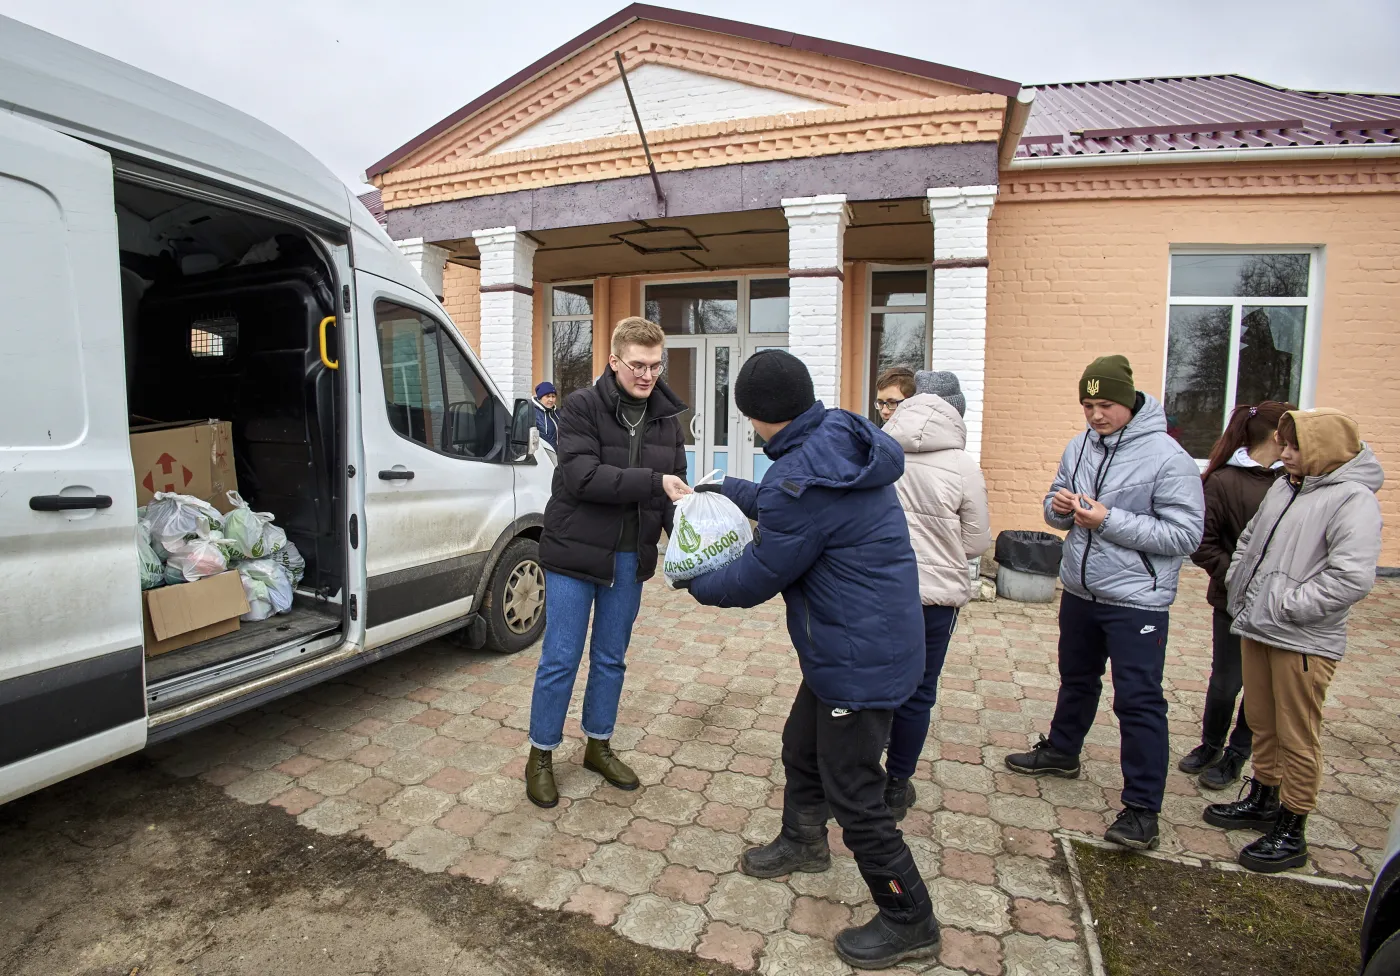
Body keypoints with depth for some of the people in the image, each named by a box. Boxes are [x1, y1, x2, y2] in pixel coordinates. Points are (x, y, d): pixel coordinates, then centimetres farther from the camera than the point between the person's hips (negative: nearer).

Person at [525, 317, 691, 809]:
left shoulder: (666, 418, 5)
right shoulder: (582, 406, -11)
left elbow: (675, 485, 5)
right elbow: (581, 475, -23)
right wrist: (652, 481, -28)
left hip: (629, 558, 5)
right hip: (575, 551, -5)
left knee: (611, 658, 16)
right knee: (560, 659, 4)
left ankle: (598, 745, 35)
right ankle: (540, 756, 23)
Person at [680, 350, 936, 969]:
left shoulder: (802, 478, -29)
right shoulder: (841, 440, 1)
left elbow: (756, 579, -17)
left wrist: (696, 583, 1)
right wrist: (727, 490, 24)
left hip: (860, 657, -10)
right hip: (851, 645, 10)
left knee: (852, 792, 6)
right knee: (802, 749, 27)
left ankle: (909, 922, 27)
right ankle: (803, 843, 51)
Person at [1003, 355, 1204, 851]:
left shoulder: (1168, 457, -16)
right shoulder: (1080, 447, 3)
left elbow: (1185, 535, -20)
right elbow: (1058, 512, 12)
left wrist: (1110, 520, -25)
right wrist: (1059, 507, -12)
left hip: (1136, 601, -6)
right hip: (1079, 591, 7)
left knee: (1139, 701, -2)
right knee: (1077, 680, 24)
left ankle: (1142, 808, 10)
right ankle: (1061, 751, 44)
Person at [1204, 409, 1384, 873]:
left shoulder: (1353, 499, -14)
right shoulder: (1284, 486, 11)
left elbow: (1352, 578, -23)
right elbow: (1249, 541, 22)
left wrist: (1286, 604, -20)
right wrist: (1239, 585, 11)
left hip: (1304, 643, -8)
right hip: (1256, 630, 8)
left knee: (1297, 737, 5)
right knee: (1261, 724, 21)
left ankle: (1291, 832, 19)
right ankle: (1262, 801, 38)